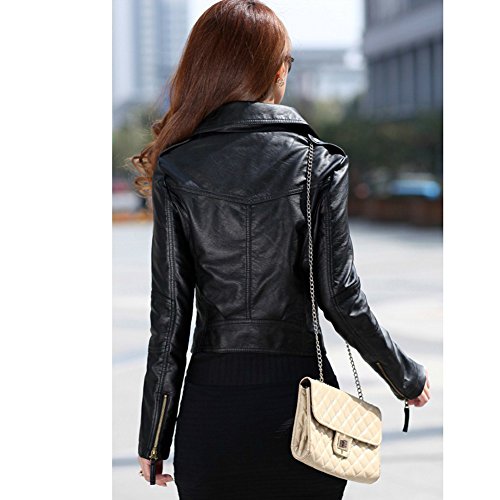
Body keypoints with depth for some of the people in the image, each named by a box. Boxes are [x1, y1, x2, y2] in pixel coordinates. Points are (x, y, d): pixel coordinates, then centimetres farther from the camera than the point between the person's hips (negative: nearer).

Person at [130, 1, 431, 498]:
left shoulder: (174, 170, -2)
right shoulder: (320, 164, -4)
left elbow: (169, 313, -2)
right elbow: (341, 297, -5)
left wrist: (154, 440, 6)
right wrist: (407, 377, 10)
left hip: (212, 400, 1)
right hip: (301, 396, 0)